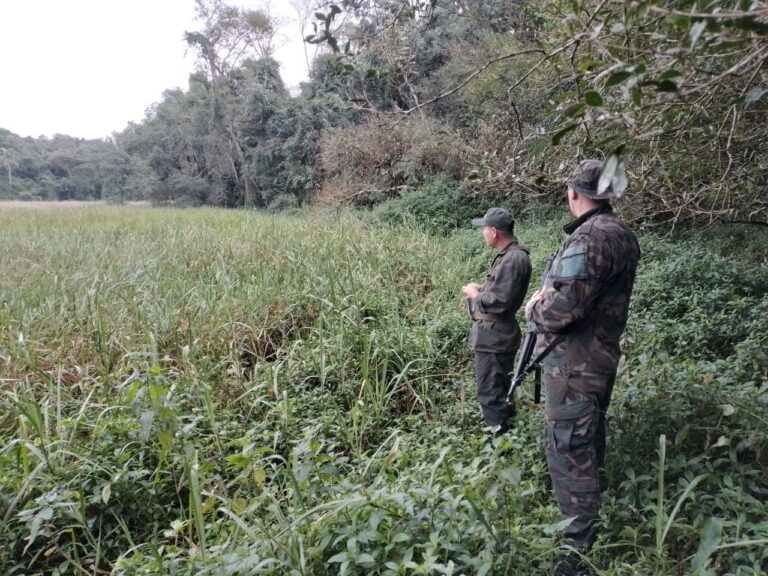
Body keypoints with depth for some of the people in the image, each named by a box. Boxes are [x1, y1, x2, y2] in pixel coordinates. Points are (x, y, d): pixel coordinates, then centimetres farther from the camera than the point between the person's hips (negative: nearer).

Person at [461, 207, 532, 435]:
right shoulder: (508, 255, 11)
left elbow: (500, 301, -25)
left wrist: (475, 295, -10)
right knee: (499, 388, 22)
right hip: (494, 333, 11)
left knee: (490, 392, -1)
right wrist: (481, 289, 6)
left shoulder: (513, 259, -22)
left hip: (494, 335, -11)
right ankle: (506, 429, 35)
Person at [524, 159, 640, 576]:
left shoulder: (589, 238, -22)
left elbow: (565, 307, -30)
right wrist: (551, 291, 2)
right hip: (600, 356, 11)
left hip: (574, 364, -10)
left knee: (569, 452, -3)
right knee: (587, 445, 24)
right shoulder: (622, 234, 9)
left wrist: (534, 311, -10)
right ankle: (589, 523, 43)